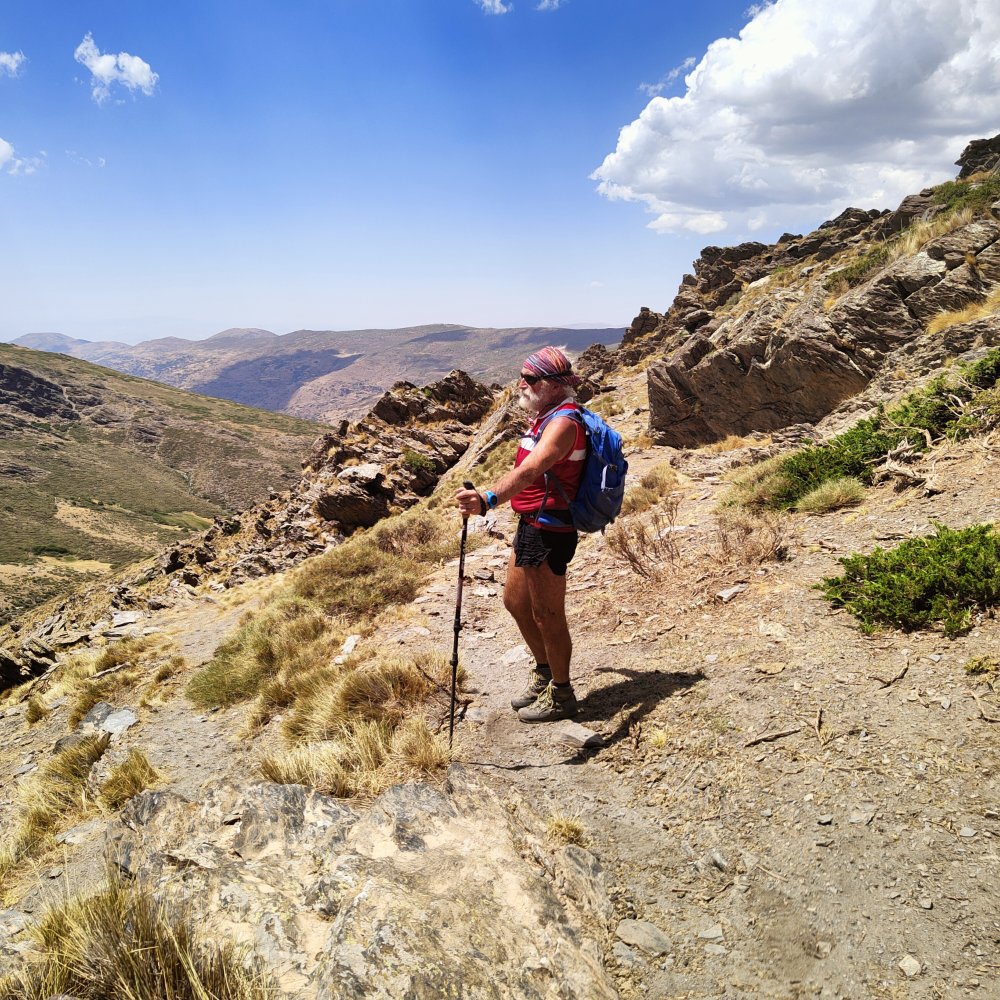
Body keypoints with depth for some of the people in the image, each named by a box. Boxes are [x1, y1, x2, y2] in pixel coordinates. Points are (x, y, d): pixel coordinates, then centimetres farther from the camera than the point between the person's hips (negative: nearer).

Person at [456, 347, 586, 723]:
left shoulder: (562, 422, -21)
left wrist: (488, 498, -54)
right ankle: (544, 673, 41)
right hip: (531, 526, 11)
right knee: (515, 601, 22)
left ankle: (560, 695, 22)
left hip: (548, 532, -11)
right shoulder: (548, 416, 13)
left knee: (547, 615, 3)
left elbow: (531, 469, -40)